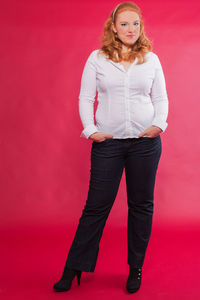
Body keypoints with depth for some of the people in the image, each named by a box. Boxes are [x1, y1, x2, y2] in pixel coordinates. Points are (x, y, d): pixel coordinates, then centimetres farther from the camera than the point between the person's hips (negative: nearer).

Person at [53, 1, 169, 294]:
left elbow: (161, 98, 10)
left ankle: (135, 269, 25)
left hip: (145, 142, 2)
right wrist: (90, 129, -9)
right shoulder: (97, 58, 3)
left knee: (142, 205, 9)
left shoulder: (151, 59, 7)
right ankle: (74, 268, 17)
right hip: (108, 142, -1)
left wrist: (159, 123, -7)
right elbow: (85, 98, 3)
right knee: (96, 205, 1)